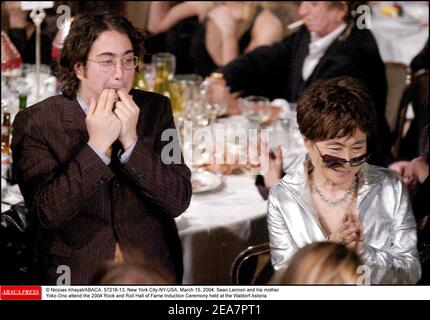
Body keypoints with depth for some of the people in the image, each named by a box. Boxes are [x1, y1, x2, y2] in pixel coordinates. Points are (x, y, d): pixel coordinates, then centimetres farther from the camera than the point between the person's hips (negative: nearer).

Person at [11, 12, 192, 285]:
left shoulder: (156, 109, 2)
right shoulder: (34, 122, -6)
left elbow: (179, 201, -5)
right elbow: (49, 213, -13)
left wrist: (131, 141, -16)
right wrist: (97, 145, -19)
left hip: (152, 269, 2)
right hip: (75, 272, -2)